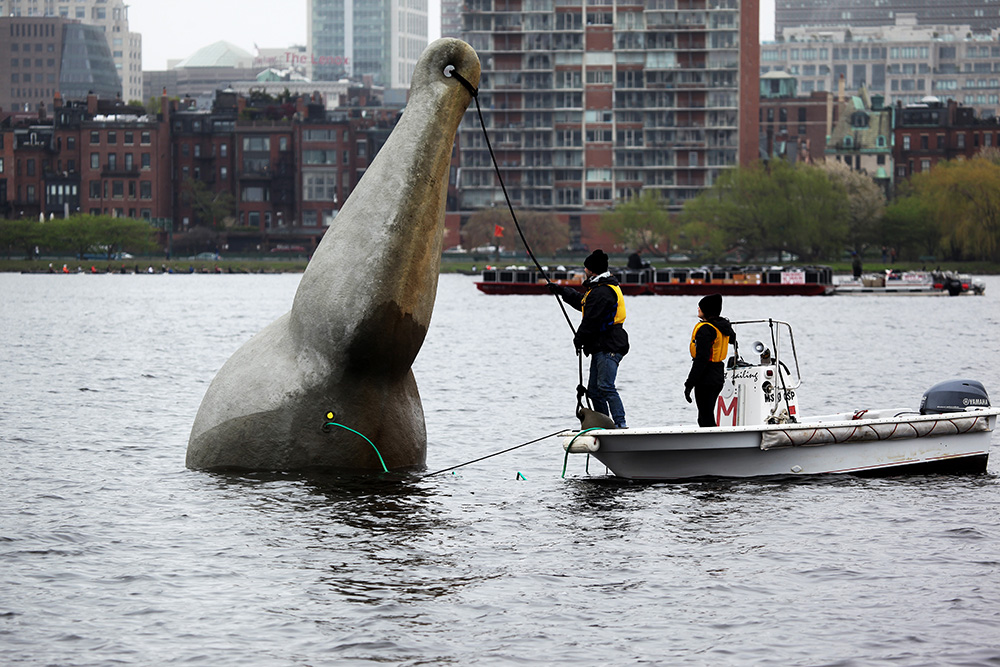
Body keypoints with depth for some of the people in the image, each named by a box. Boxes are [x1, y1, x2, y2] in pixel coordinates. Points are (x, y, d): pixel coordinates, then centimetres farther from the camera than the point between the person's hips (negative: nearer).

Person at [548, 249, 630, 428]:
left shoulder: (602, 292, -16)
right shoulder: (599, 288, 19)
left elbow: (591, 320, -16)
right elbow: (582, 302, 38)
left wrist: (579, 338, 0)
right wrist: (562, 291, 46)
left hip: (608, 348, -11)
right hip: (601, 348, 11)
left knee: (605, 387, -19)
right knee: (594, 391, 12)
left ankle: (620, 425, -24)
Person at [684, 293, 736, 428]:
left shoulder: (705, 329, -20)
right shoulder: (724, 325, 7)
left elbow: (701, 359, -24)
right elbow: (732, 339, 31)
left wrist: (689, 384, -22)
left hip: (705, 380, -9)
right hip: (719, 376, 9)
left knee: (706, 420, -6)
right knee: (704, 419, 17)